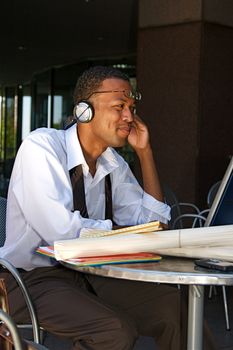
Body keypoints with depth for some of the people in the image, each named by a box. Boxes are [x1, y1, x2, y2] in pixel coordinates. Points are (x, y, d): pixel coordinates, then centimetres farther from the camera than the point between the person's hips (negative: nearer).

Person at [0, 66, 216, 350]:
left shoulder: (113, 162, 5)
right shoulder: (40, 147, -16)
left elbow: (152, 221, 6)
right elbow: (62, 230, -26)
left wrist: (144, 152, 0)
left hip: (88, 273, 7)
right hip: (34, 277, -7)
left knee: (176, 306, -6)